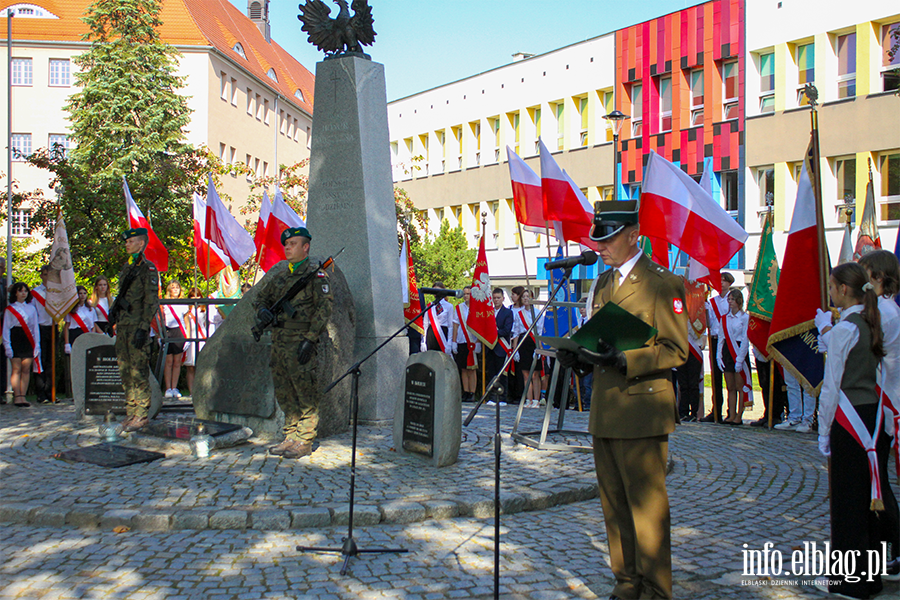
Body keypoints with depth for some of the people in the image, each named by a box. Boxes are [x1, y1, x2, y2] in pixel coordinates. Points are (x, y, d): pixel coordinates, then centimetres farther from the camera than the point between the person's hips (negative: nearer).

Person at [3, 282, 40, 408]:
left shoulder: (31, 308, 13)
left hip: (28, 340, 3)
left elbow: (35, 327, 13)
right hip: (15, 340, -3)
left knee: (26, 369, 0)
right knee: (16, 369, -5)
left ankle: (23, 396, 3)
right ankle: (17, 396, -4)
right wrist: (7, 346, -6)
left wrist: (37, 345, 6)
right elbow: (6, 328, 2)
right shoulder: (9, 309, 5)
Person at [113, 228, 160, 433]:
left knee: (138, 371, -7)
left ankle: (142, 414, -2)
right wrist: (114, 312, 15)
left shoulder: (148, 268, -8)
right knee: (125, 370, 10)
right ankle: (131, 411, 18)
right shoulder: (127, 267, 18)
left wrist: (143, 328, -18)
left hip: (137, 326, -9)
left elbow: (151, 301, -13)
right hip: (123, 325, 9)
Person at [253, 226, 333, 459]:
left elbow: (324, 308, -11)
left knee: (306, 395, -5)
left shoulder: (315, 275, -3)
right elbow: (261, 298, 28)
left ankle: (305, 442, 0)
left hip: (301, 343, -8)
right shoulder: (280, 278, 19)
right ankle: (291, 438, 19)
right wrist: (263, 310, 2)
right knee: (284, 394, 11)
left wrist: (309, 339, -18)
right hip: (279, 342, 8)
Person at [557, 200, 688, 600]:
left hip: (641, 412, -7)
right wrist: (579, 356, 5)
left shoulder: (662, 282, -7)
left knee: (646, 505, -2)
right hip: (604, 412, 8)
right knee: (614, 504, 13)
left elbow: (676, 351, -11)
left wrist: (624, 359, -22)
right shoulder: (601, 284, 17)